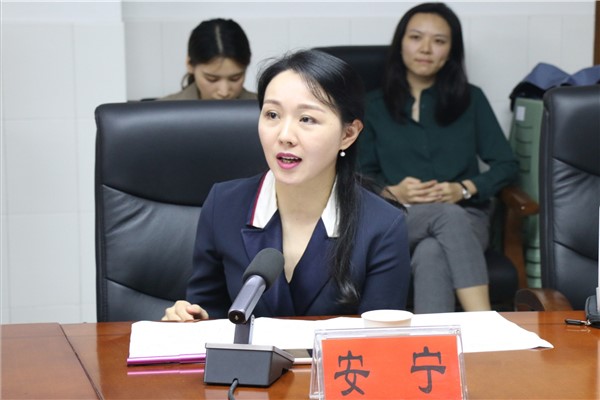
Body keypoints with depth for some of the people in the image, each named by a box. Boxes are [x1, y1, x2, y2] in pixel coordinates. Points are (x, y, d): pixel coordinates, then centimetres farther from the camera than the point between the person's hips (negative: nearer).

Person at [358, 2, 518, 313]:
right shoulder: (374, 106, 14)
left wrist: (464, 189, -10)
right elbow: (361, 175, 12)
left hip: (465, 215, 1)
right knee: (447, 216, -38)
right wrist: (393, 192, -10)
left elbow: (506, 165, 9)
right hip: (396, 220, -1)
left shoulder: (471, 99, 12)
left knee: (431, 255, -38)